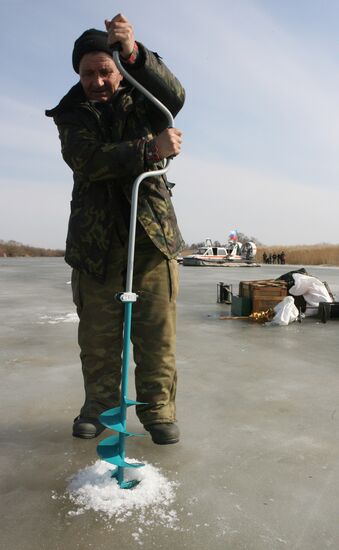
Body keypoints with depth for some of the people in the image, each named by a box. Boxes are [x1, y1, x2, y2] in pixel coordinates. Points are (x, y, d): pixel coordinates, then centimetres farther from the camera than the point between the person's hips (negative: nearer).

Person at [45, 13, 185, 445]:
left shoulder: (140, 102, 11)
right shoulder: (72, 114, 9)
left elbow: (174, 97, -13)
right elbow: (88, 159, -11)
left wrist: (134, 53, -28)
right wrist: (150, 150, -22)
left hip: (153, 234, 0)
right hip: (96, 239, 1)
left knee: (157, 333, -1)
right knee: (97, 335, 5)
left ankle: (158, 410, 13)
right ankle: (99, 406, 22)